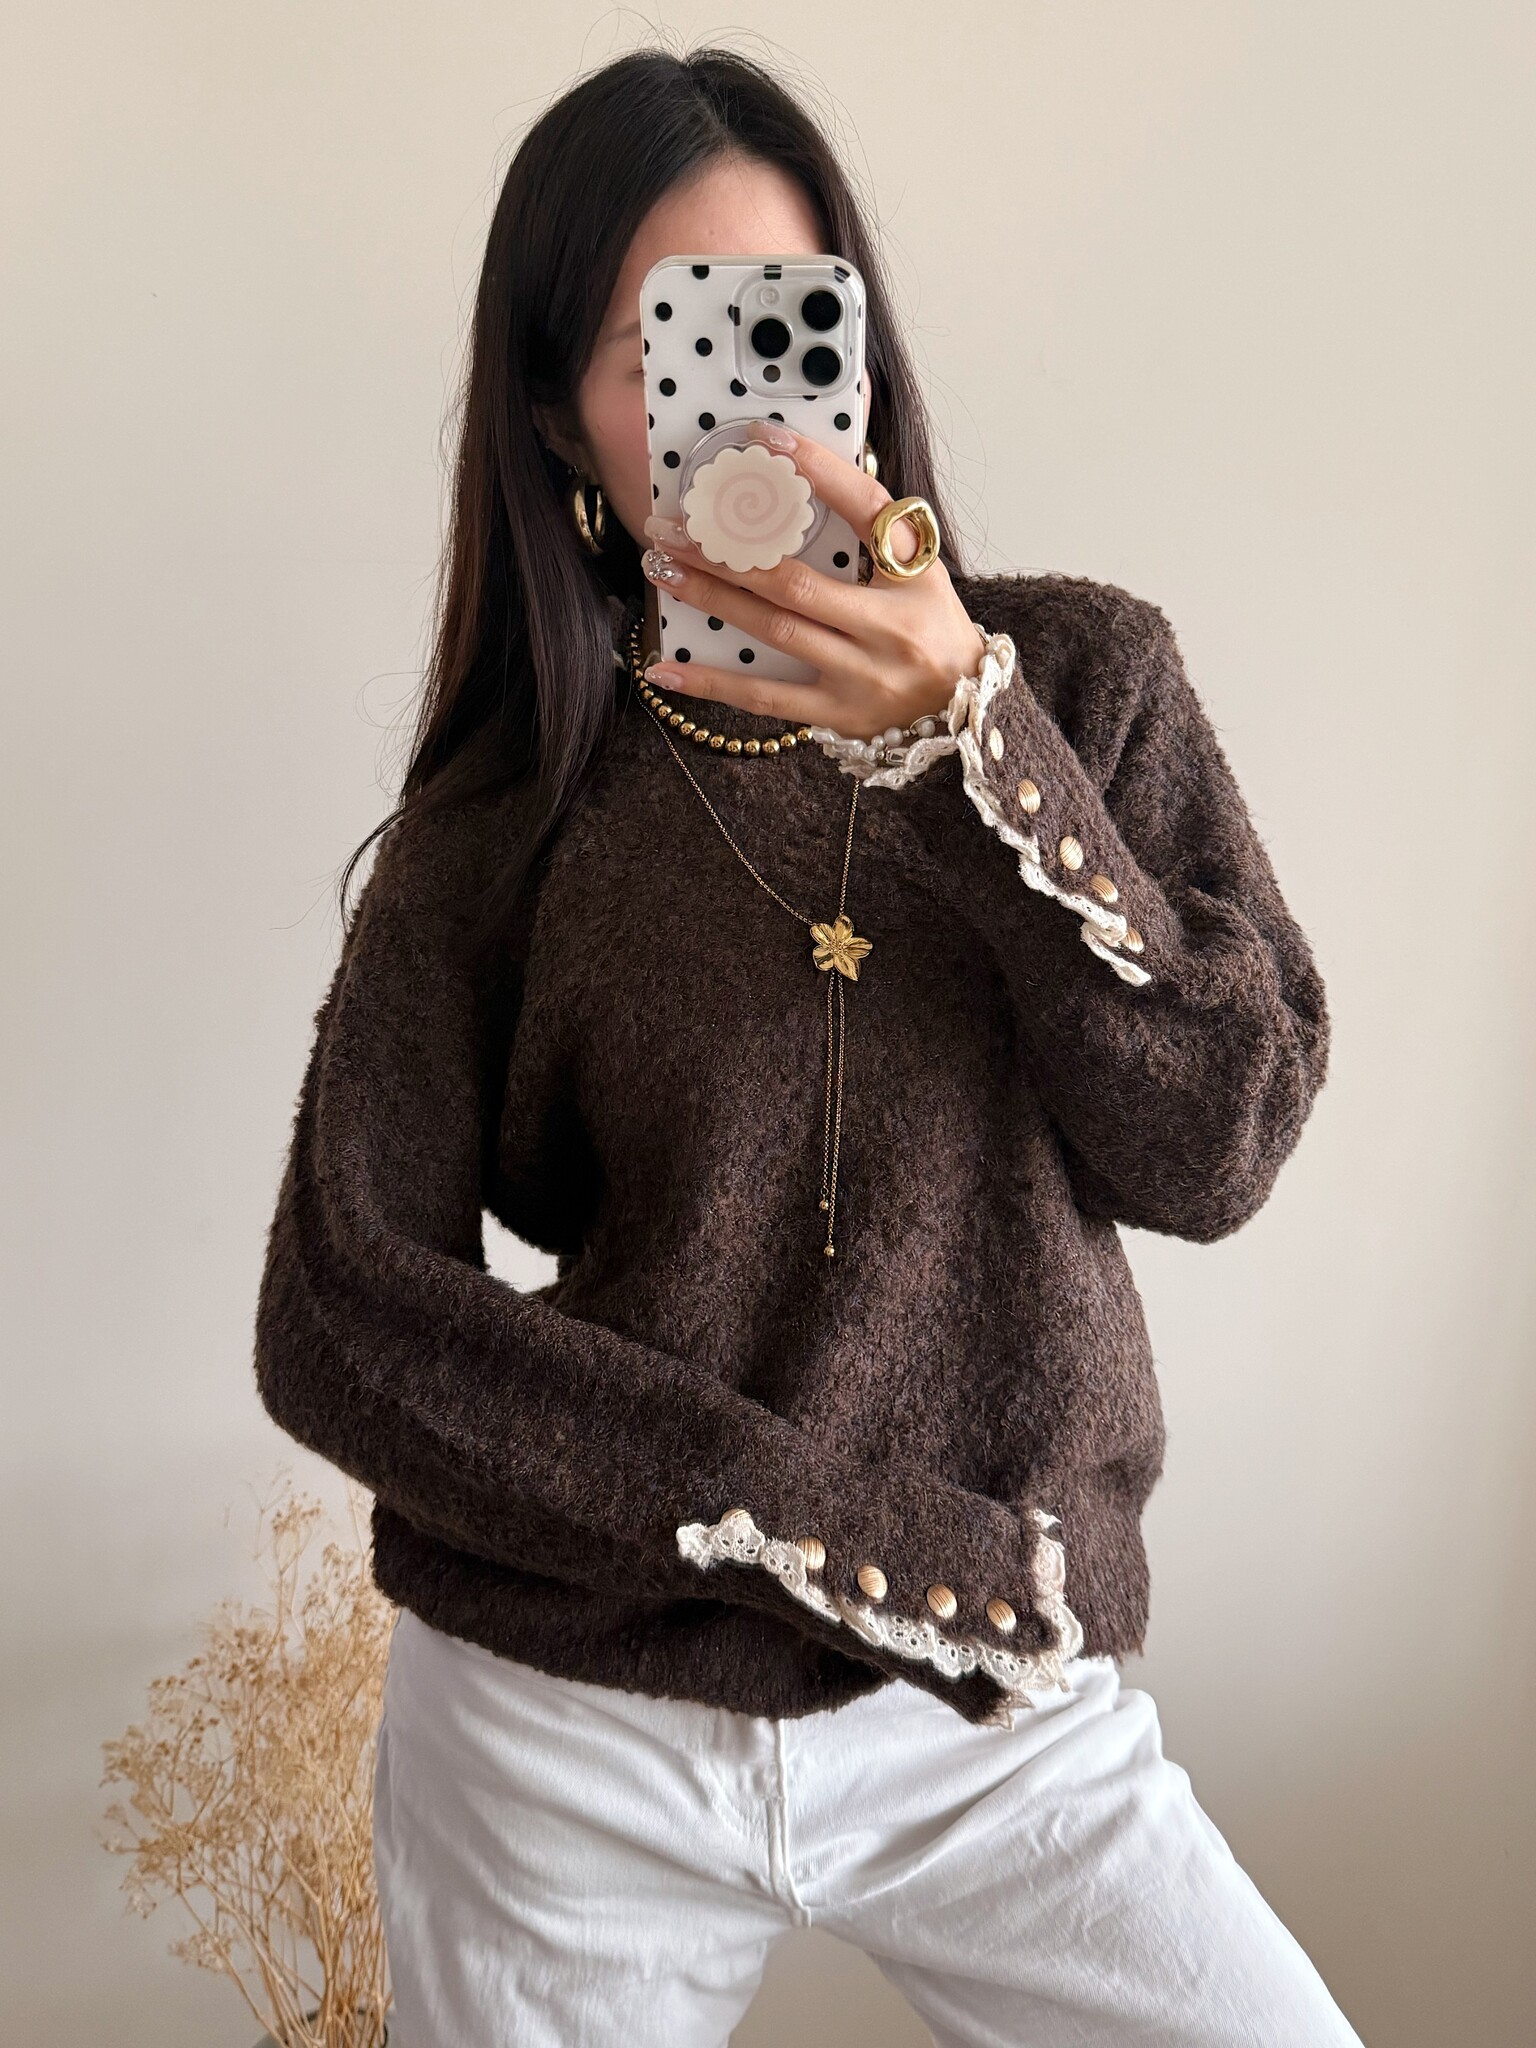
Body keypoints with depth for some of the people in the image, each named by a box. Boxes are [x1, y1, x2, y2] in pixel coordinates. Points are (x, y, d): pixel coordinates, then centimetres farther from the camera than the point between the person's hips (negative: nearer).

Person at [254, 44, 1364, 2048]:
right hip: (570, 1740, 0)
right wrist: (884, 1544, -16)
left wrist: (974, 748, -24)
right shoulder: (496, 827, -5)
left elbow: (1220, 1147, -10)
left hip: (1004, 1715, 1)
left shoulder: (1085, 675, -1)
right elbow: (340, 1319, -11)